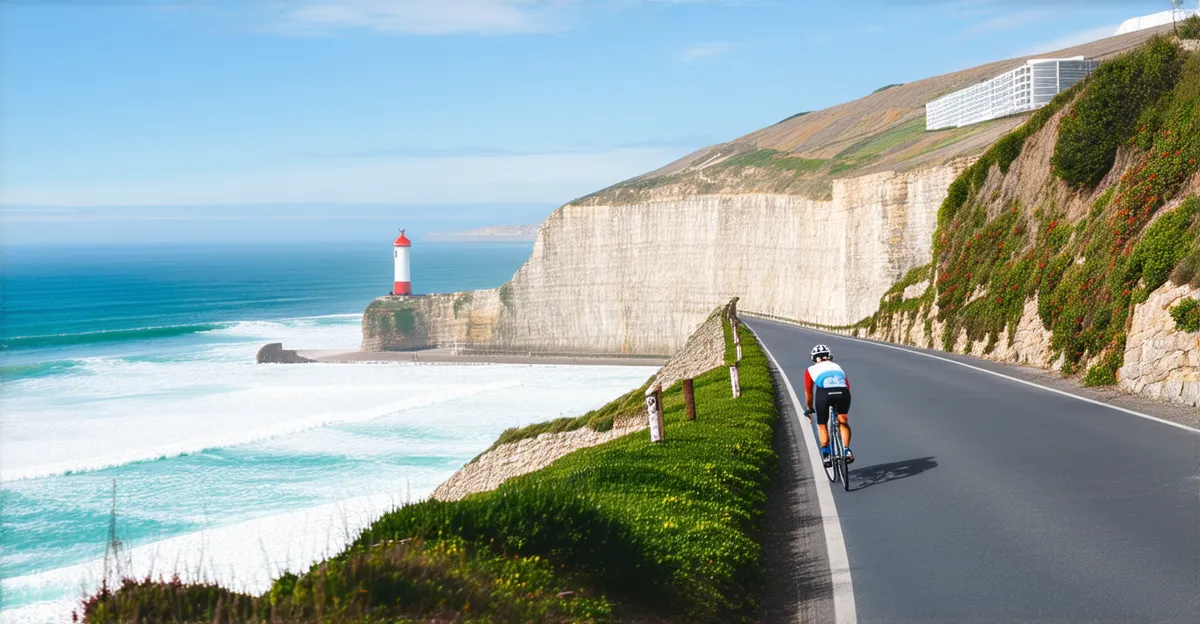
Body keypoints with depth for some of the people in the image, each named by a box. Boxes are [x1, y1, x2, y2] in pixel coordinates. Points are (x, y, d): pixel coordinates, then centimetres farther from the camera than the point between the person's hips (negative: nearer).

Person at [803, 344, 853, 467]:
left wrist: (809, 410, 47)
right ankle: (847, 451, 13)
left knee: (822, 425, 20)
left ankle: (826, 455, 16)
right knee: (843, 422, 25)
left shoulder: (811, 370, 28)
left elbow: (808, 393, 32)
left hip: (824, 393, -2)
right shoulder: (838, 367, 35)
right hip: (842, 392, 2)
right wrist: (838, 403, 49)